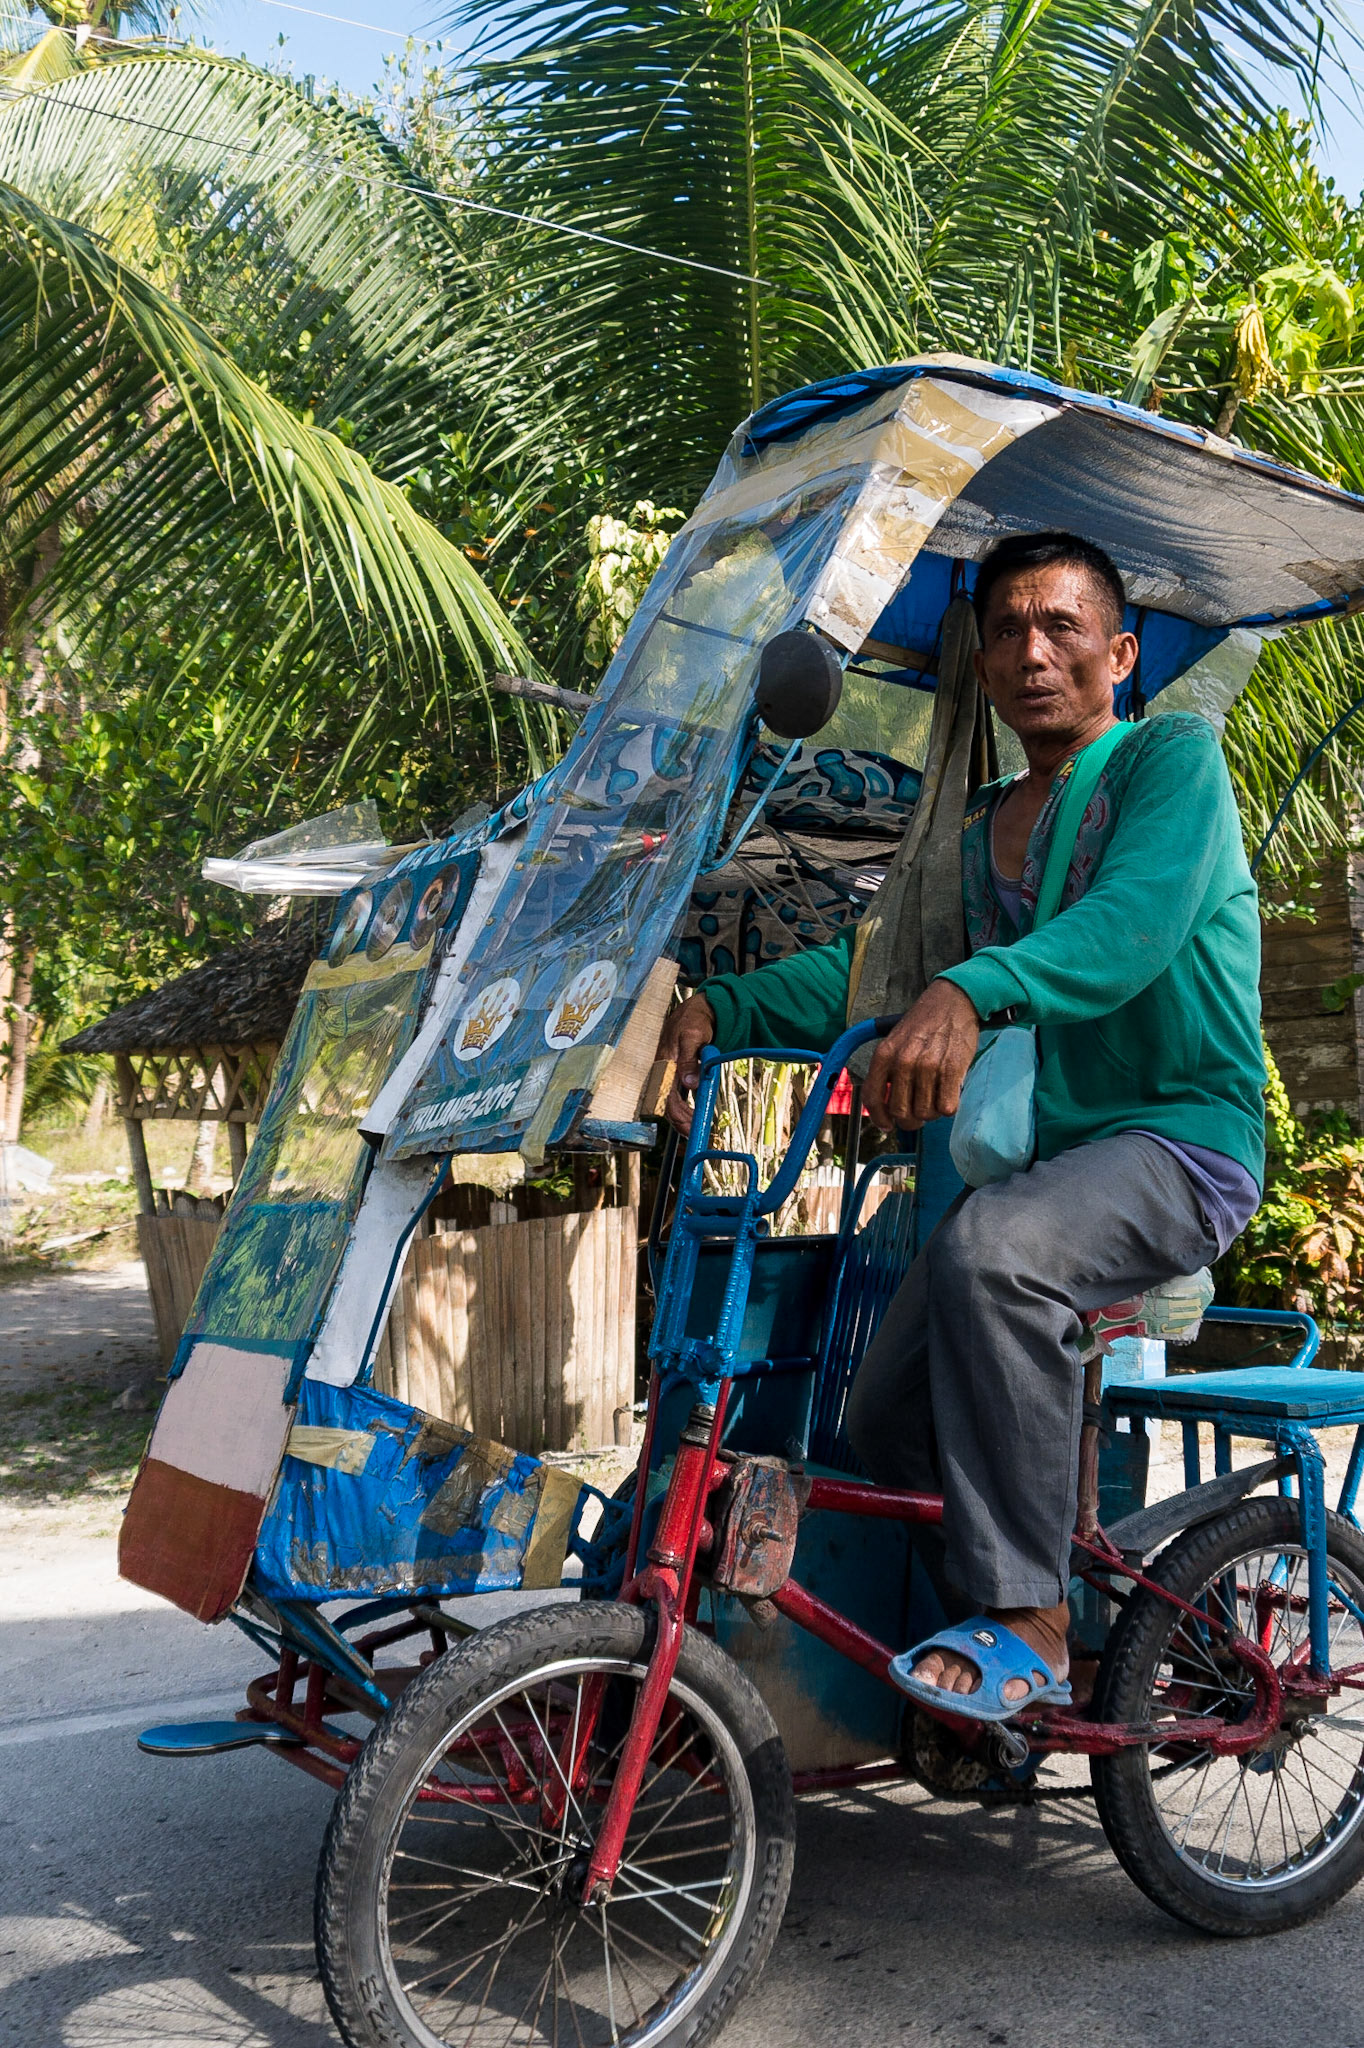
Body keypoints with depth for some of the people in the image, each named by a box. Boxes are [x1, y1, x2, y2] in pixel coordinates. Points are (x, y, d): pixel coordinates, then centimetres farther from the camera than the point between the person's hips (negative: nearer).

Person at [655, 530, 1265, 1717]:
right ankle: (1018, 1663, 17)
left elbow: (1133, 924, -22)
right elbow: (871, 961, 6)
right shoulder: (974, 835, 18)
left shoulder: (1172, 759, -2)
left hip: (1183, 1140, -7)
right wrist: (720, 1005, -12)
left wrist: (968, 995, -41)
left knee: (990, 1251, -35)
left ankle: (1025, 1624, -24)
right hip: (1039, 1156, 7)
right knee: (889, 1417, -4)